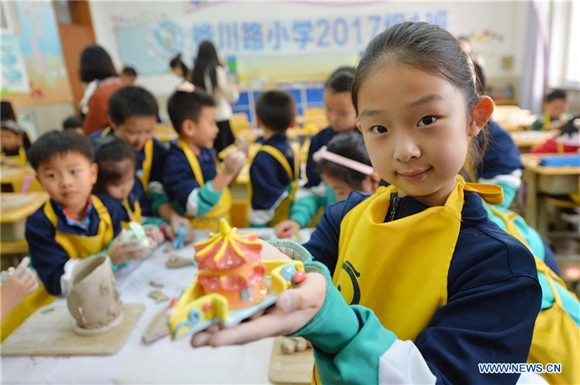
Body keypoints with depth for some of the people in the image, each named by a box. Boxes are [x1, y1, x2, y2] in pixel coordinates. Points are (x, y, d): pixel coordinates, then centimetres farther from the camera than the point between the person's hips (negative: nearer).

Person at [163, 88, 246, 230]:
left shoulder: (207, 151, 6)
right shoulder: (176, 163, -17)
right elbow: (197, 207, -27)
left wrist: (235, 169, 4)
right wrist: (226, 173, -33)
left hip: (221, 227, 6)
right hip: (199, 233, -6)